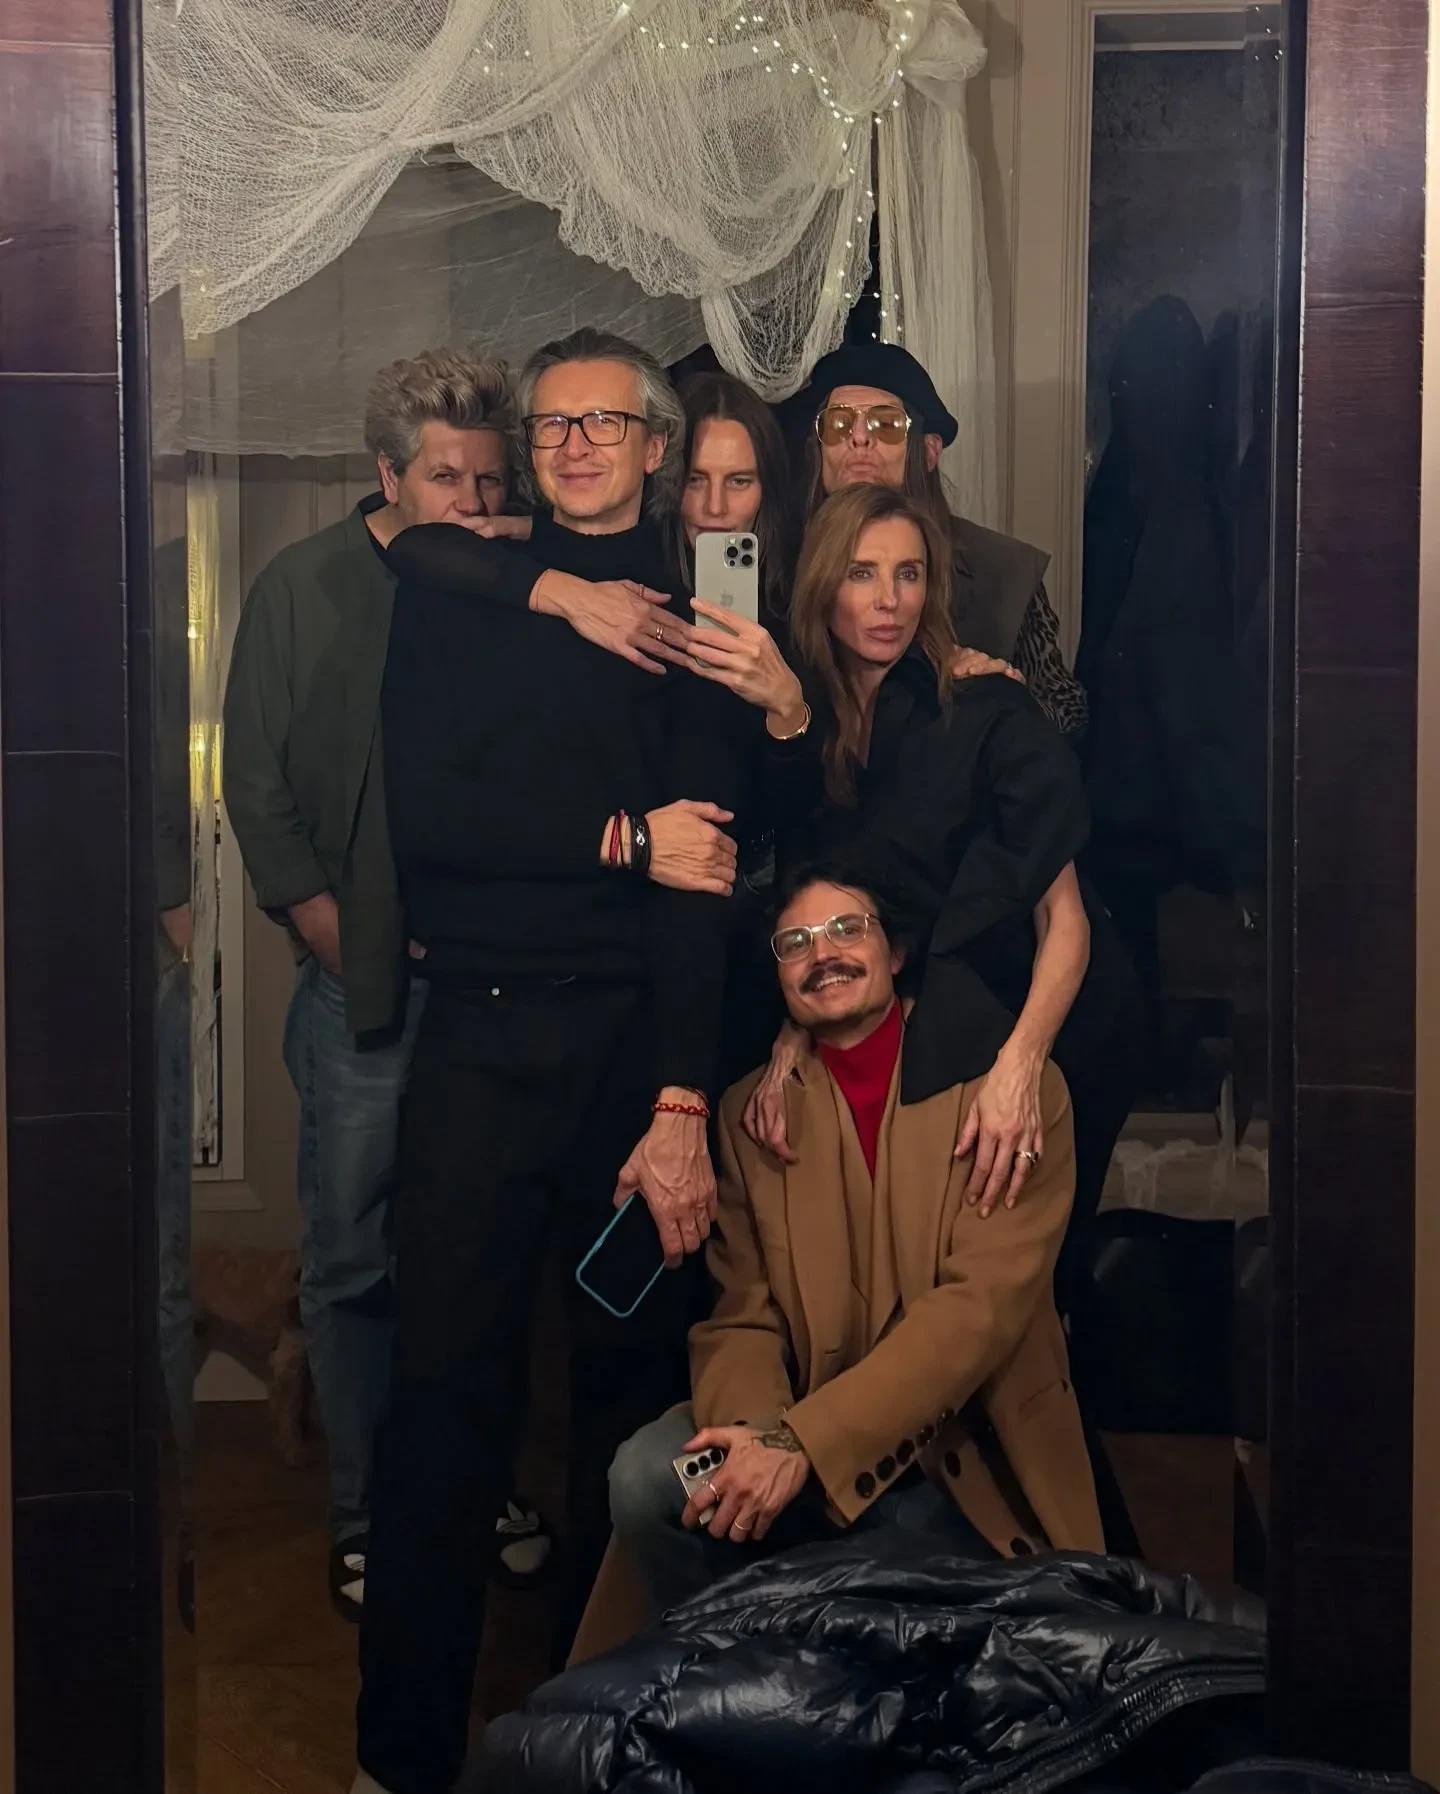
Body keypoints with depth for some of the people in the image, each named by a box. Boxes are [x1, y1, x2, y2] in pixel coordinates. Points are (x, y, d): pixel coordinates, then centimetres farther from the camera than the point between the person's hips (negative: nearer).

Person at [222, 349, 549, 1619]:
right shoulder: (303, 590, 1)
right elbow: (261, 798, 0)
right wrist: (354, 958, -7)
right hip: (365, 983, -1)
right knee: (354, 1261, 4)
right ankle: (365, 1513, 17)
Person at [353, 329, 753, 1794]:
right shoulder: (454, 590, 12)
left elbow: (704, 867, -5)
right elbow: (425, 810, -1)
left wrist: (682, 1101, -14)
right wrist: (620, 837, -6)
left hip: (645, 1032, 0)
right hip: (484, 1027, 0)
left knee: (634, 1372, 6)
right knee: (444, 1381, -2)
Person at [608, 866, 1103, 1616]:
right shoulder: (751, 1110, 7)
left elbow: (985, 1302, -16)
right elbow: (741, 1319, 3)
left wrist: (802, 1442, -25)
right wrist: (751, 1430, -22)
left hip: (971, 1464, -2)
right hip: (794, 1447, 2)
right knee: (646, 1475, -22)